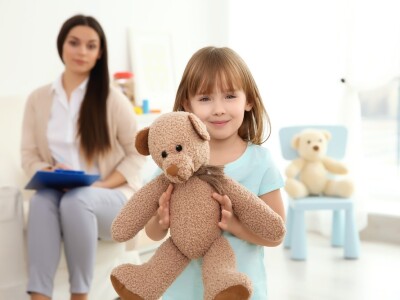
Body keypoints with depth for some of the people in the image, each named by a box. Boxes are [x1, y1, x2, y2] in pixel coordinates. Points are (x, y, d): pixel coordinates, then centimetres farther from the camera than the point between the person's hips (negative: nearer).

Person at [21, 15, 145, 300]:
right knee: (42, 200, -33)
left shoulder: (112, 98, -5)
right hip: (58, 193, 2)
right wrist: (50, 174, -16)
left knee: (76, 200, -36)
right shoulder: (38, 99, 6)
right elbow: (29, 155, 7)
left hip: (110, 198, -2)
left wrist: (102, 185, -16)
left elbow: (137, 153, -3)